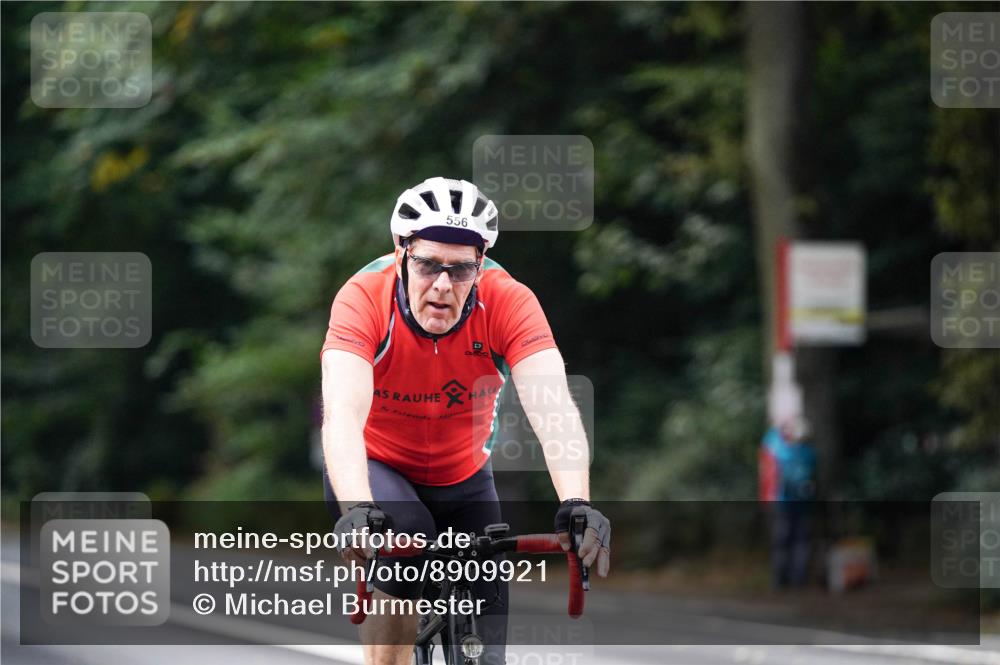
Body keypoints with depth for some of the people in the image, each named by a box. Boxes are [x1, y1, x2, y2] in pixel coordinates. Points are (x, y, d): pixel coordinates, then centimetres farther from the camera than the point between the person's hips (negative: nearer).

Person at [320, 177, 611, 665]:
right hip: (375, 467, -2)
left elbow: (550, 409, -38)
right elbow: (343, 414, -43)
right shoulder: (365, 297, -30)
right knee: (406, 536, -33)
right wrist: (356, 510, -60)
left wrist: (576, 505, -54)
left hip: (463, 478, 3)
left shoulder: (508, 302, -26)